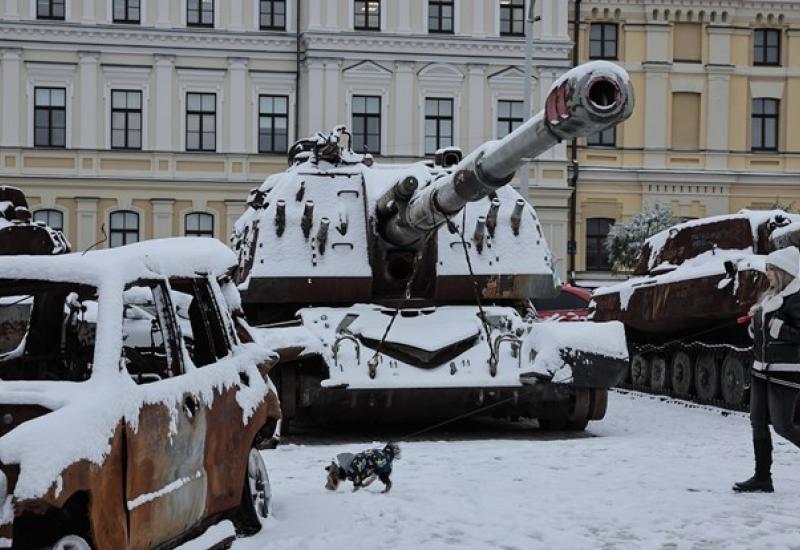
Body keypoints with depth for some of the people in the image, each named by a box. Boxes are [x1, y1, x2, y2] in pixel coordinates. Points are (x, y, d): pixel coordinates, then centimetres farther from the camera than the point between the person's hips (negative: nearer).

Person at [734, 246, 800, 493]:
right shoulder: (770, 297, 14)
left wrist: (777, 327, -22)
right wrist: (754, 321, 3)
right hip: (762, 369, 9)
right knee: (758, 422, 5)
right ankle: (763, 478, 10)